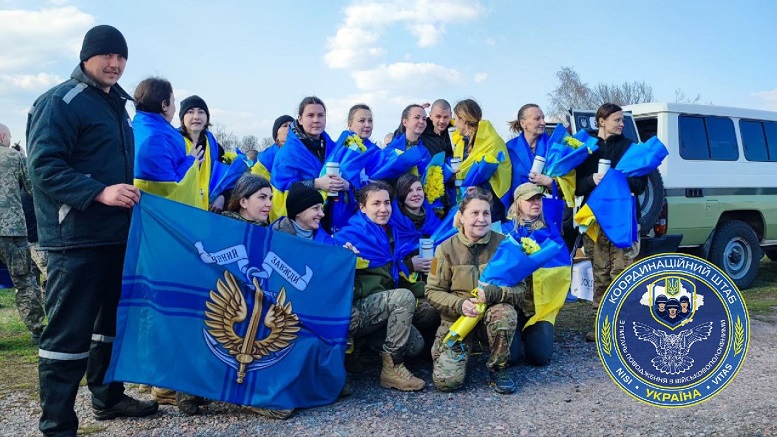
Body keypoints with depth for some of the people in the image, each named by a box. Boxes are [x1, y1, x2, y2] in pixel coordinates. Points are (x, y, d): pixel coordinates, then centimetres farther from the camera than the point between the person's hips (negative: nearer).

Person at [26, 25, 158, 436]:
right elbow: (44, 166, -18)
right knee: (69, 331, -6)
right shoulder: (60, 101, -9)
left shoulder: (116, 105, 19)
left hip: (115, 234, 9)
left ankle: (107, 396, 32)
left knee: (113, 320, 17)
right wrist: (99, 192, -26)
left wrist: (131, 194, 16)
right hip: (76, 237, -9)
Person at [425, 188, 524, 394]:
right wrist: (459, 304, -23)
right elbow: (433, 291, -4)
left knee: (506, 313, -37)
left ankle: (498, 368, -10)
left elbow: (520, 289, -7)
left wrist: (494, 293, -28)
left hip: (492, 312, 1)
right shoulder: (447, 248, -7)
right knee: (447, 381, -18)